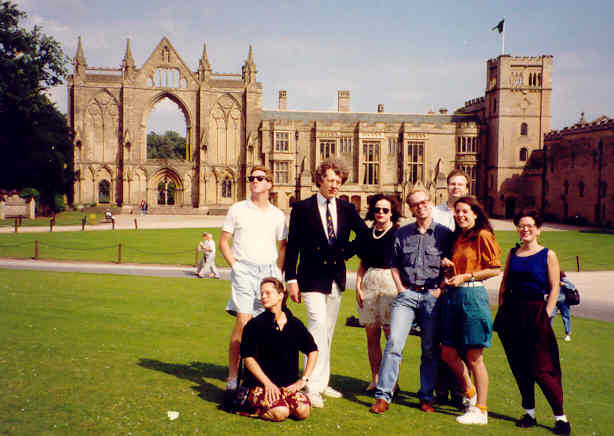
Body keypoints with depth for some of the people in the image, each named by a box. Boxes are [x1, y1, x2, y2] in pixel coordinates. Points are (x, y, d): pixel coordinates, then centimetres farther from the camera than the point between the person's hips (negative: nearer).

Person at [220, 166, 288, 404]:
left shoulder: (277, 215, 12)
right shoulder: (237, 210, 6)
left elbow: (284, 246, 20)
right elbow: (223, 242, 9)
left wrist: (279, 272, 8)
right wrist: (235, 266, -2)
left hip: (269, 271, 3)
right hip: (244, 269, -3)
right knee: (243, 322, -14)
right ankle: (232, 378, -7)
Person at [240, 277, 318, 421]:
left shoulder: (294, 324, 5)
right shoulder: (254, 325, -4)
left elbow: (313, 350, 11)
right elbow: (248, 358, -7)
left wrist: (303, 379, 2)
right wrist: (267, 383, -14)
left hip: (288, 384, 4)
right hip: (260, 384, -3)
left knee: (303, 411, -21)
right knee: (280, 412, -28)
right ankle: (256, 408, 3)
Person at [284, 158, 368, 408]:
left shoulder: (346, 209, 6)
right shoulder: (302, 208, -5)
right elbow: (292, 246, -5)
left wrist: (348, 251, -1)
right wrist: (291, 279, -10)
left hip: (337, 278, 5)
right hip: (312, 278, -5)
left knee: (328, 331, 13)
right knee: (318, 325, -15)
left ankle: (322, 382, 25)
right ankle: (312, 386, -12)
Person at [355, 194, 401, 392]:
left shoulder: (397, 234, -1)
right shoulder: (367, 235, 14)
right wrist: (358, 286, 7)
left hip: (390, 285, -5)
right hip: (369, 284, 5)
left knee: (392, 337, -5)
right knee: (371, 336, 7)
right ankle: (375, 380, 15)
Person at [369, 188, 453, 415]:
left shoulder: (445, 234, 4)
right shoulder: (402, 234, 9)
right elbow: (395, 264, 17)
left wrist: (441, 289, -4)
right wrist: (400, 287, 6)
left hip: (432, 296, -1)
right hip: (407, 294, 1)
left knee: (430, 349, 5)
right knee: (394, 343, -9)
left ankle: (426, 397, 18)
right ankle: (383, 396, -5)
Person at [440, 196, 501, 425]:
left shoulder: (483, 236, -6)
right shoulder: (457, 238, 16)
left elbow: (495, 269, -9)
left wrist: (466, 277, -14)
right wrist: (447, 263, 8)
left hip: (472, 295, -8)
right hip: (452, 296, 8)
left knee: (474, 357, -1)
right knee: (448, 353, 9)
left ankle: (480, 410, 9)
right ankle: (469, 391, 31)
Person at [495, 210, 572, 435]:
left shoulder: (548, 255, -1)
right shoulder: (513, 254, 11)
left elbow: (554, 289, -4)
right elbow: (504, 285, 13)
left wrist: (546, 315, -11)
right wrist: (502, 313, 6)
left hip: (536, 313, -5)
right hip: (512, 314, 5)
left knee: (541, 370, -5)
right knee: (519, 367, 9)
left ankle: (560, 416, 8)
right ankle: (529, 412, 22)